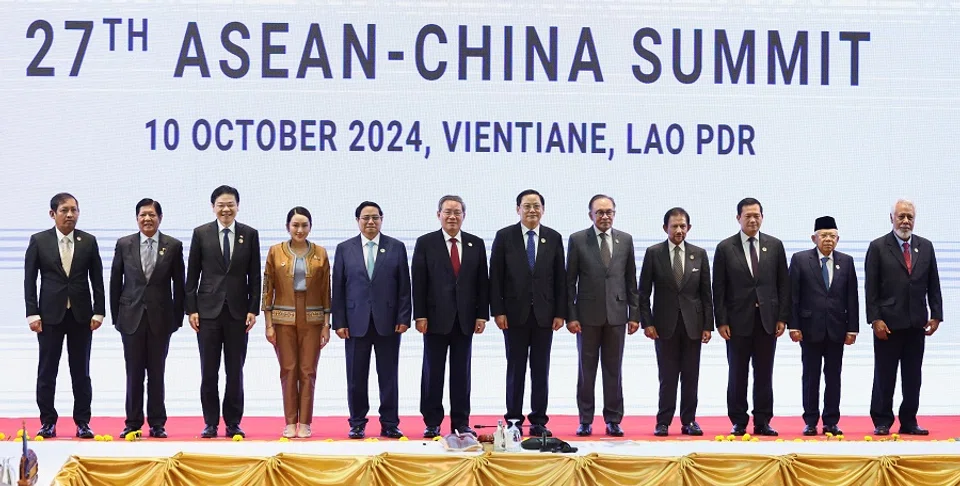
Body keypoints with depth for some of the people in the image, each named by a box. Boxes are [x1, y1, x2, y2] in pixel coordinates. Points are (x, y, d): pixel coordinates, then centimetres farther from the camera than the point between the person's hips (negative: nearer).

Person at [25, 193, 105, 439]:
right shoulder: (38, 241, 1)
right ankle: (48, 422, 10)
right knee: (47, 372, 3)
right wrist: (32, 313, -7)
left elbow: (97, 280, 5)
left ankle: (82, 422, 9)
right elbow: (30, 280, 0)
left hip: (81, 315, 1)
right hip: (50, 315, -1)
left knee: (81, 372, 4)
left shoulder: (89, 241, 4)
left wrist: (98, 312, -1)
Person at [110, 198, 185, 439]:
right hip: (131, 317, 0)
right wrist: (116, 316, 5)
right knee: (133, 373, 3)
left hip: (160, 318, 0)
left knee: (157, 373, 4)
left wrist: (178, 318, 2)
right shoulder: (124, 245, 3)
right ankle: (133, 423, 11)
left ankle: (157, 424, 11)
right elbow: (115, 282, 7)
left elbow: (178, 284, 4)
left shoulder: (173, 246, 2)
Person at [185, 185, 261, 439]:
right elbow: (192, 275, 4)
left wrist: (253, 309, -2)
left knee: (235, 371, 4)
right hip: (208, 310, 0)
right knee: (209, 371, 3)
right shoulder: (201, 234, 3)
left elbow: (255, 276, 5)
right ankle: (211, 423, 11)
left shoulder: (250, 234, 5)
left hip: (238, 311, 0)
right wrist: (191, 309, -3)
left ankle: (233, 423, 12)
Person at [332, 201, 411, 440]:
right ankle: (357, 424, 13)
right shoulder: (345, 249, 7)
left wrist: (403, 318, -4)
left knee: (388, 375, 3)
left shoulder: (396, 248, 6)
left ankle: (389, 424, 10)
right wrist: (339, 322, -2)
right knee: (356, 376, 4)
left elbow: (404, 287, 4)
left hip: (388, 322, 0)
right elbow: (338, 289, 5)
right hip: (356, 322, 0)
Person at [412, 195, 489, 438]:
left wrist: (482, 315, 1)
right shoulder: (425, 243, 1)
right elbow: (419, 282, -3)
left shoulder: (476, 244, 8)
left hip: (465, 319, 2)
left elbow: (482, 282, 8)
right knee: (432, 372, 3)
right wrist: (420, 316, -9)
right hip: (436, 318, -2)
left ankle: (461, 423, 11)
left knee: (462, 373, 5)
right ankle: (432, 423, 9)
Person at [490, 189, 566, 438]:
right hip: (515, 313, -1)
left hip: (544, 314, 1)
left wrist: (560, 313, -1)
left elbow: (560, 278, 5)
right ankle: (513, 420, 9)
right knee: (515, 369, 3)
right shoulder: (504, 237, 1)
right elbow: (496, 277, -1)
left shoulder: (554, 238, 6)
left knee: (541, 370, 4)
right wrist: (497, 311, -7)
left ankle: (538, 422, 10)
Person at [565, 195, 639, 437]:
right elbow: (570, 281, 0)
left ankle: (613, 421, 12)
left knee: (614, 370, 6)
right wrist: (570, 315, -6)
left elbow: (631, 280, 9)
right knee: (586, 369, 4)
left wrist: (634, 314, 4)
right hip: (588, 314, -2)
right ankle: (585, 420, 11)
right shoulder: (577, 240, 1)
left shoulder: (625, 240, 7)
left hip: (616, 314, 2)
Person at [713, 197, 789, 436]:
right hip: (738, 320, -1)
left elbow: (783, 284, 7)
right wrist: (721, 321, -6)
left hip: (767, 320, 2)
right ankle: (738, 422, 10)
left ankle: (762, 422, 10)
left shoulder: (775, 246, 6)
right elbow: (719, 288, -1)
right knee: (738, 374, 3)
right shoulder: (725, 248, 1)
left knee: (764, 374, 5)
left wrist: (783, 317, 0)